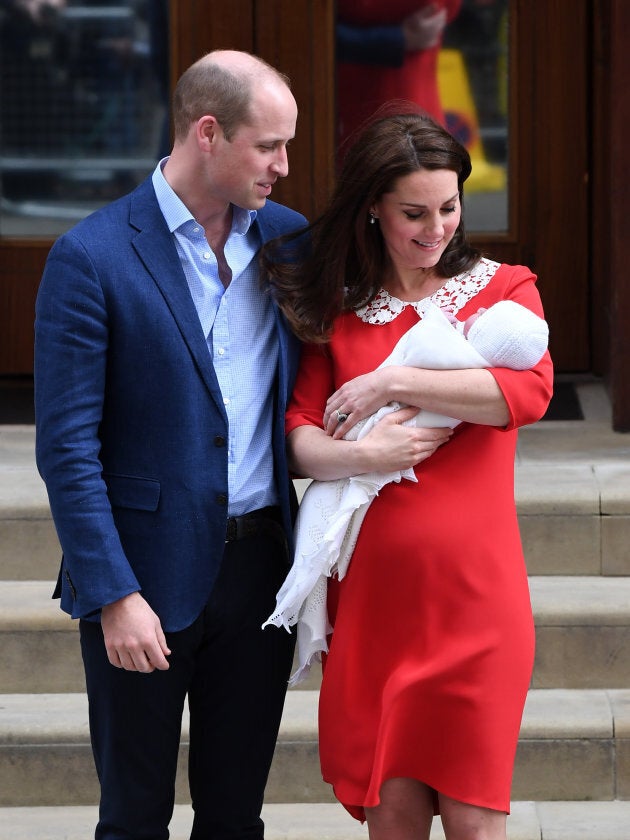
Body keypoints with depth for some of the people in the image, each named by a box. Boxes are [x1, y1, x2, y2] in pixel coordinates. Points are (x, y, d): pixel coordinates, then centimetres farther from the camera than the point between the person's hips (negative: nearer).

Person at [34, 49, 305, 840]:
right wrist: (114, 595, -17)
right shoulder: (91, 257, -11)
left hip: (260, 564, 4)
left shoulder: (289, 238, 5)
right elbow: (67, 445, -12)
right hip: (147, 573, -4)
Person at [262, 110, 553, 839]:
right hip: (373, 589, 2)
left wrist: (392, 383, -12)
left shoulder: (502, 288, 6)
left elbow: (530, 392, -13)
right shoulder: (335, 311, 11)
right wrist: (356, 457, -18)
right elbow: (298, 435, 3)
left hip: (472, 589, -2)